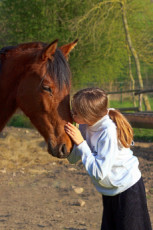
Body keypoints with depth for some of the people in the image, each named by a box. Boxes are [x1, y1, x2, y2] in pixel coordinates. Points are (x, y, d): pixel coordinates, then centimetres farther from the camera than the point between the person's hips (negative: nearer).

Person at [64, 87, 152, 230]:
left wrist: (80, 143, -28)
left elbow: (98, 172, -30)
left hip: (128, 190, -7)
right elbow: (73, 159, -1)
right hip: (109, 192, 7)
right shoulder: (86, 126, -8)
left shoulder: (109, 132, -30)